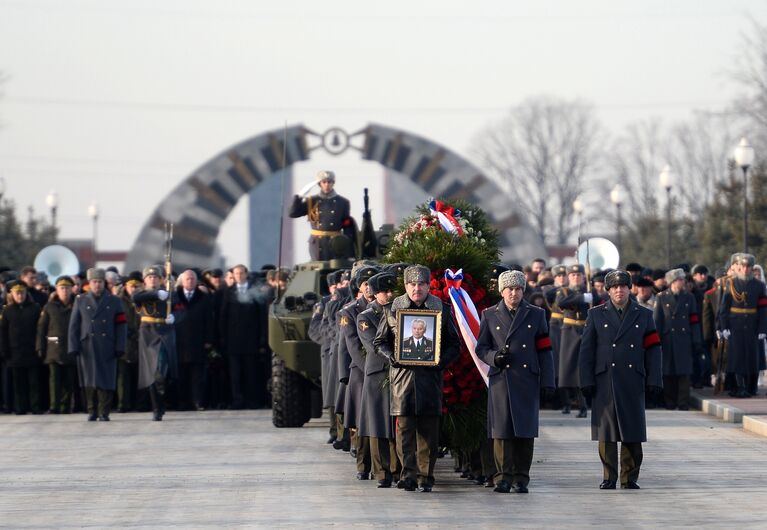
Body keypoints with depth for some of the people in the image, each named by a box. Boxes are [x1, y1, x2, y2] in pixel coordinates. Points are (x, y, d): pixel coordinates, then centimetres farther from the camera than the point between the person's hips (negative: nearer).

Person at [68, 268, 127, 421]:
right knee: (89, 380, 2)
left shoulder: (114, 301, 10)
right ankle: (92, 411, 11)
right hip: (87, 347, 1)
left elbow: (121, 326, 6)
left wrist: (120, 348, -3)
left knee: (106, 380, -4)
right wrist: (74, 347, -2)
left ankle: (104, 413, 0)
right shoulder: (80, 301, 10)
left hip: (107, 348, 0)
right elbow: (74, 326, 7)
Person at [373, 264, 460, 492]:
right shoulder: (393, 310, 8)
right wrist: (391, 357, -7)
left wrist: (441, 360, -7)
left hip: (430, 377, 0)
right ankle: (408, 474, -7)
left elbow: (454, 345, 11)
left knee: (429, 429, 2)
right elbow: (379, 342, 13)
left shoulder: (441, 310, 7)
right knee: (404, 427, -7)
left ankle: (426, 476, 8)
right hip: (402, 375, 0)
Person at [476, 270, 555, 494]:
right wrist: (494, 357, -10)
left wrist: (548, 382, 1)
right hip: (500, 380, 0)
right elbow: (481, 348, 12)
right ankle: (503, 478, 2)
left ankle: (521, 479, 4)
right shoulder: (490, 315, 11)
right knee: (501, 431, -3)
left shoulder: (536, 315, 10)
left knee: (526, 431, -2)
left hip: (527, 381, 0)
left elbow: (544, 350, 8)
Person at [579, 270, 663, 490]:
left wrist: (654, 381, -1)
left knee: (632, 433, 0)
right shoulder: (597, 315, 10)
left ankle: (630, 478, 9)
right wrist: (586, 381, -3)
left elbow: (653, 350, 8)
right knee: (606, 431, 0)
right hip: (605, 381, 0)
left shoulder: (644, 315, 11)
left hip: (633, 381, 1)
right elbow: (587, 350, 6)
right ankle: (609, 478, 7)